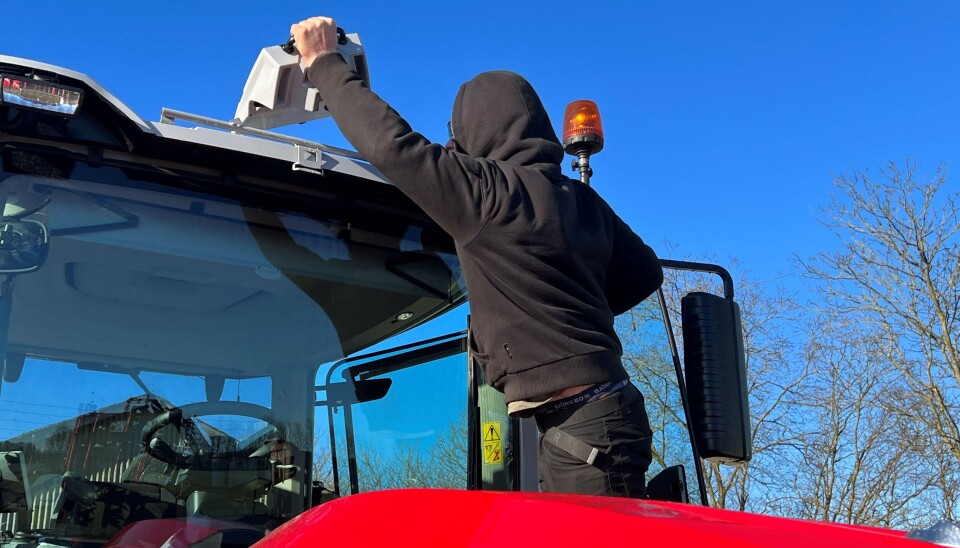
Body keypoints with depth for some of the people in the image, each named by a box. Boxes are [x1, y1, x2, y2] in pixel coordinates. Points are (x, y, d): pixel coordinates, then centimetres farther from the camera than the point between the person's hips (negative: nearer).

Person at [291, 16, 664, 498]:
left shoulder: (490, 191, -11)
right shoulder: (580, 199, 14)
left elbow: (390, 143, -14)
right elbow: (644, 271, 24)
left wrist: (324, 64, 0)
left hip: (580, 426, -9)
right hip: (597, 417, 9)